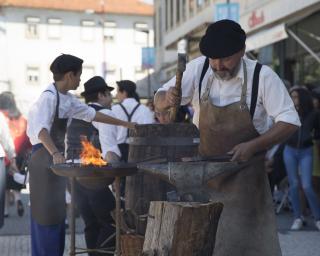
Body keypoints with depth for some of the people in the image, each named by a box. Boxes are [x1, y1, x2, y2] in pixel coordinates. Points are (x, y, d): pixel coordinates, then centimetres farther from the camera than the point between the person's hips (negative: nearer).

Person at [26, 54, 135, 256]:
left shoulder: (67, 98, 11)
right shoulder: (49, 97, -18)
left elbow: (91, 114, 20)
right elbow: (41, 129, -32)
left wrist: (124, 123, 22)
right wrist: (55, 153, -48)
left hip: (56, 158, 9)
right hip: (45, 158, -9)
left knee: (57, 213, 13)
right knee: (47, 212, -5)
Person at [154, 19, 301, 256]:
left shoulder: (262, 76, -14)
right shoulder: (199, 69, -7)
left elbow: (289, 121, -12)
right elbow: (160, 98, -1)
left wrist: (252, 146, -24)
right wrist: (168, 99, -26)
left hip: (244, 177, -2)